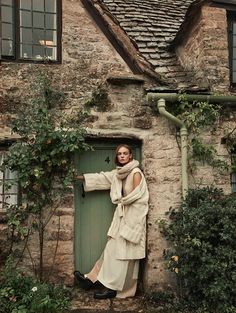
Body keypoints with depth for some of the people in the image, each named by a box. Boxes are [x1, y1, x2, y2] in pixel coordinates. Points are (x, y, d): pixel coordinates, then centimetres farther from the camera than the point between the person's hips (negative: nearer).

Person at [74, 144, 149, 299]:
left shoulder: (136, 172, -12)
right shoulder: (118, 173, 11)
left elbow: (136, 196, -16)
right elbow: (101, 177, 18)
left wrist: (122, 201, 0)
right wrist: (82, 177, 16)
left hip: (132, 216, -7)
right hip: (122, 215, 8)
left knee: (124, 253, -2)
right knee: (113, 249, 11)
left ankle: (114, 288, 5)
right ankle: (92, 278, 15)